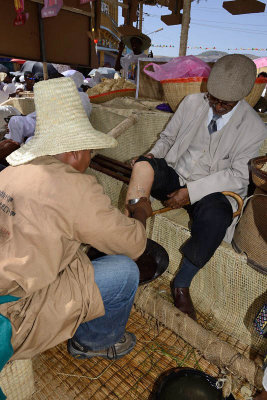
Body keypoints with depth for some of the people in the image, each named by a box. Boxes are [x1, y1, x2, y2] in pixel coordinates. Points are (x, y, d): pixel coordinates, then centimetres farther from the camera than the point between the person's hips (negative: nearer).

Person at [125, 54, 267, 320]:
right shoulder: (192, 103, 5)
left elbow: (238, 176, -10)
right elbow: (167, 137, 13)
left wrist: (192, 191, -20)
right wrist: (152, 156, -10)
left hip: (211, 190, -2)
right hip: (174, 176, 3)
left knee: (216, 217, -36)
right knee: (143, 166, -28)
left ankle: (182, 284, -12)